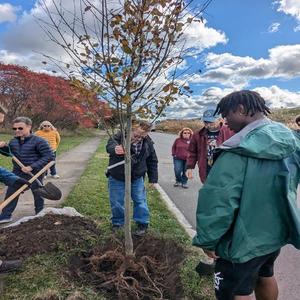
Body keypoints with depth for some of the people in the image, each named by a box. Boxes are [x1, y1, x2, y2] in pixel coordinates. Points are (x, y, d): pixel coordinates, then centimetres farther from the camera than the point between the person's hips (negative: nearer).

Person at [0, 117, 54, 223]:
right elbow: (9, 153, 22)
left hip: (34, 174, -5)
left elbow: (49, 157, -22)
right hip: (17, 173, 5)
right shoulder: (13, 141, 2)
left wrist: (32, 167, -27)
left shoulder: (39, 141, -18)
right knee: (11, 194, 11)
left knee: (38, 195, 11)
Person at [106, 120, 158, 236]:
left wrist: (153, 178, 4)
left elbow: (152, 161, 3)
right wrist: (115, 149, -62)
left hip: (137, 178, 2)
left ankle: (142, 223, 28)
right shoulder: (121, 136, -19)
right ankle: (117, 223, 32)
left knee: (140, 201, 9)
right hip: (117, 177, -1)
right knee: (116, 202, 8)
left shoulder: (148, 143, -8)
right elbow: (110, 144, -38)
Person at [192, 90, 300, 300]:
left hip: (243, 241, -7)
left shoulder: (240, 152, -28)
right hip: (276, 233, 8)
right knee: (265, 277, 29)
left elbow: (218, 200, -29)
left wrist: (207, 239, -16)